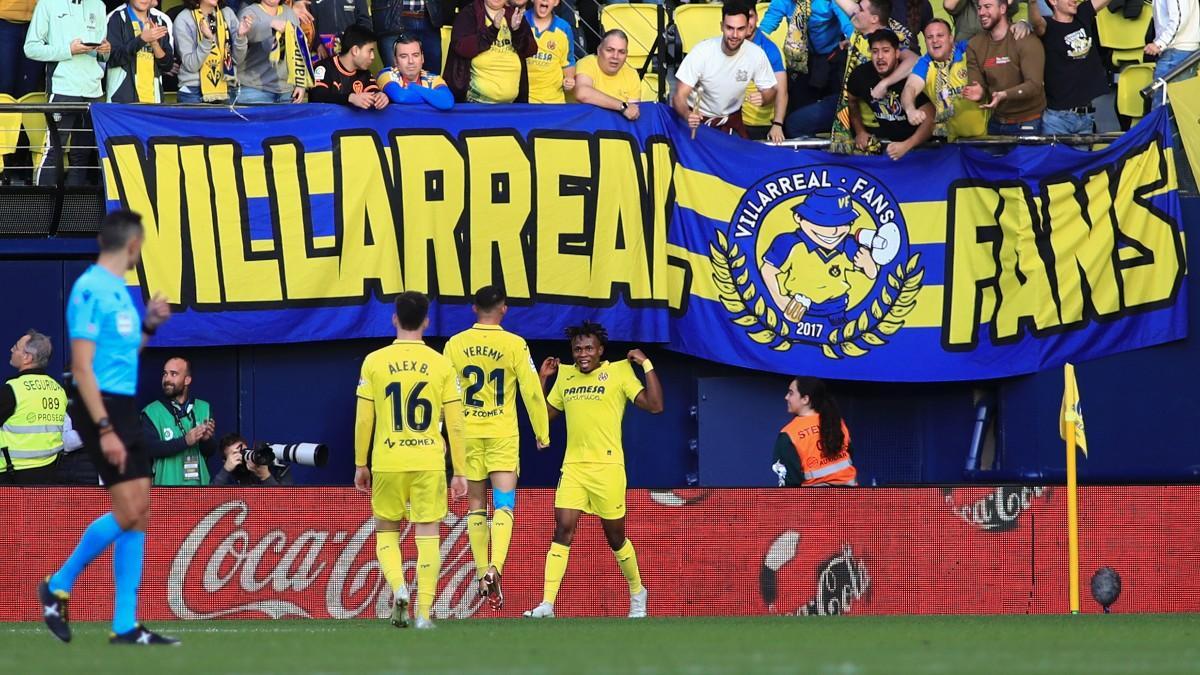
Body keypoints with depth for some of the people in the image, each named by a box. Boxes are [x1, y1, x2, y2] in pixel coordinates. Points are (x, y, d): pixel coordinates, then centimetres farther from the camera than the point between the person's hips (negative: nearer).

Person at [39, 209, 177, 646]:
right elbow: (82, 368, -18)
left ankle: (125, 626, 5)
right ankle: (58, 586, 4)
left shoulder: (119, 290, 15)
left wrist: (149, 326, 13)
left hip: (124, 409, 9)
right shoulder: (91, 290, -13)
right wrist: (105, 429, -23)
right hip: (102, 408, -9)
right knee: (127, 512, -14)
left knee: (140, 514, 4)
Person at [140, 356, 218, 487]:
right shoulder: (151, 412, 1)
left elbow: (210, 452, 7)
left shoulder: (203, 409, 10)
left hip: (199, 485, 3)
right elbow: (149, 448, -12)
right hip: (167, 486, -3)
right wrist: (185, 441, -21)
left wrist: (206, 440, -16)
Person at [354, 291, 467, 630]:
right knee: (427, 532, 5)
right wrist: (460, 471, 6)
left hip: (387, 462, 0)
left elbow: (363, 419, 1)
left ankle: (397, 586, -10)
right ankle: (424, 612, 1)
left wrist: (361, 464, 11)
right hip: (429, 461, 0)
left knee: (386, 529, 15)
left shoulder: (374, 361, -1)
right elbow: (455, 423, 0)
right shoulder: (441, 364, 0)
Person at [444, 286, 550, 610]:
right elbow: (532, 392, -4)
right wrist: (542, 434, 8)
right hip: (503, 435, -2)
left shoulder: (455, 345, 0)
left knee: (476, 504, 12)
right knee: (504, 503, -4)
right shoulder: (514, 345, -6)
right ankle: (495, 568, -24)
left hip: (467, 434, 2)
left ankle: (481, 574, 13)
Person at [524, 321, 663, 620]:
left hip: (607, 466, -3)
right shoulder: (565, 374, 13)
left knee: (615, 536, 7)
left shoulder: (619, 371, -1)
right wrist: (542, 379, 14)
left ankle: (637, 593, 31)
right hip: (572, 466, 3)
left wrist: (647, 365, -12)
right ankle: (547, 603, -15)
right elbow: (545, 413, 23)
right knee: (563, 530, -10)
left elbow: (654, 405, -9)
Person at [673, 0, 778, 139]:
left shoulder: (756, 54, -17)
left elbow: (770, 91, -3)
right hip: (698, 119, -3)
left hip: (731, 121, 3)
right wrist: (688, 116, -45)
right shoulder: (702, 52, -24)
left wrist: (763, 98, -28)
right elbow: (680, 96, -22)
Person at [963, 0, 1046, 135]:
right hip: (995, 124, 5)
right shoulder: (974, 45, 2)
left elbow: (1034, 85, -23)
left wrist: (1004, 95, -39)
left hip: (1027, 125, -5)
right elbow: (976, 85, -1)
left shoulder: (1026, 41, -15)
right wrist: (978, 93, -27)